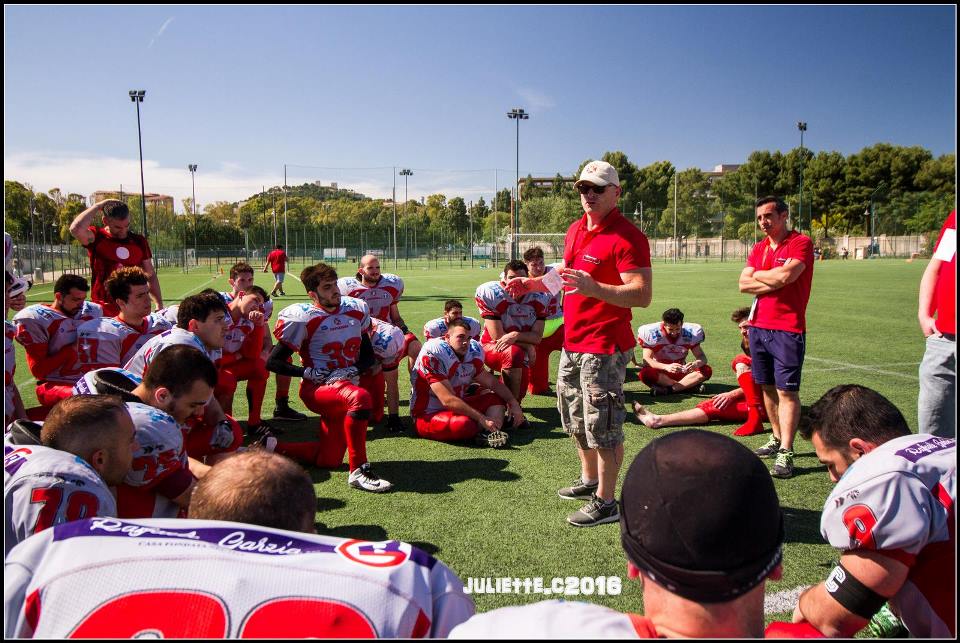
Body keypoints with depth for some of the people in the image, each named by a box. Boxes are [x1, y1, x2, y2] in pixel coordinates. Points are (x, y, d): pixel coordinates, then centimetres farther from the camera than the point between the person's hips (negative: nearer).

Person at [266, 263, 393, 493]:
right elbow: (273, 362, -4)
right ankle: (358, 472, -29)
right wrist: (308, 372, -15)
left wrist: (352, 370, -6)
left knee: (328, 460, 7)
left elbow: (368, 356, 14)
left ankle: (271, 448, 24)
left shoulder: (356, 310, 7)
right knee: (360, 398, -39)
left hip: (345, 386, 7)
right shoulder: (303, 318, -9)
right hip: (317, 388, -6)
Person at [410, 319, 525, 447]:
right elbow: (448, 400, -28)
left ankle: (491, 433, -27)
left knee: (496, 396, 1)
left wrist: (513, 403, -2)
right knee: (464, 424, -36)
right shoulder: (434, 354, -22)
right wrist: (482, 418, -28)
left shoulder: (472, 352, 0)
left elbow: (491, 382, 12)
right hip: (428, 415, -8)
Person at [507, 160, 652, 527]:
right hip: (572, 342, 10)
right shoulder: (576, 230, 13)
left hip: (605, 348, -10)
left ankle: (605, 502, 12)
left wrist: (592, 288, -36)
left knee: (603, 426, -2)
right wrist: (531, 284, 16)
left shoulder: (626, 236, -16)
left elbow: (642, 295, -24)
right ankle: (589, 481, 40)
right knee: (576, 420, 21)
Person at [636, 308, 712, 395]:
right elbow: (646, 360, -23)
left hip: (681, 373, 3)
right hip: (660, 374, -3)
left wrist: (697, 363, -33)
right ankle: (690, 385, -30)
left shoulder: (690, 333, -7)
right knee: (645, 373, -36)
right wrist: (666, 367, -41)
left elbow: (701, 356, -7)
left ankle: (668, 389, -32)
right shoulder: (652, 333, -16)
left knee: (707, 370, -21)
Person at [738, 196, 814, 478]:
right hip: (758, 326, 7)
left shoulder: (801, 243, -6)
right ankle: (777, 439, 26)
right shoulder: (759, 248, 14)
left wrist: (758, 275, -2)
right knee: (767, 387, 13)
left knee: (786, 390, -7)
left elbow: (785, 276, -21)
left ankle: (786, 453, -6)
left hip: (788, 328, -7)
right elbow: (744, 284, 5)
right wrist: (774, 282, -9)